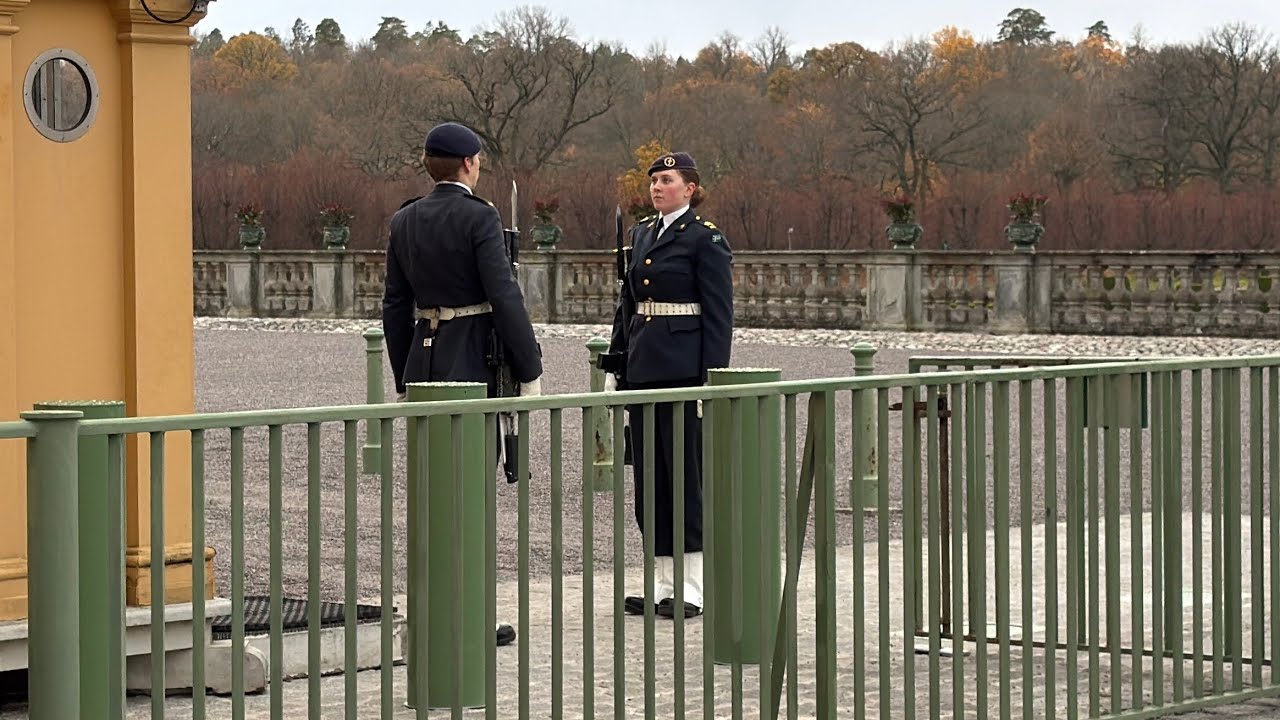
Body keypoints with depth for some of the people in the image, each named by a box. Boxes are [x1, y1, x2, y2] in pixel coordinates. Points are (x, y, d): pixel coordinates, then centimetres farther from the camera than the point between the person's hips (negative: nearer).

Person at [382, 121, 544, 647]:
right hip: (473, 363, -6)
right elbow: (504, 298, -15)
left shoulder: (405, 220, 8)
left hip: (424, 364, 6)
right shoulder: (479, 217, -11)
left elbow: (395, 306, 12)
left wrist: (404, 380, 19)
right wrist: (529, 371, -10)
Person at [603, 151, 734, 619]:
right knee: (648, 476, 9)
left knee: (687, 473, -4)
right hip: (643, 366, 8)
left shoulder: (705, 238, -6)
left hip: (684, 366, -8)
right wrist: (616, 364, 15)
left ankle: (692, 590, 1)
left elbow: (719, 313, -9)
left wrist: (713, 375, -15)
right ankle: (662, 585, 15)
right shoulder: (642, 233, 15)